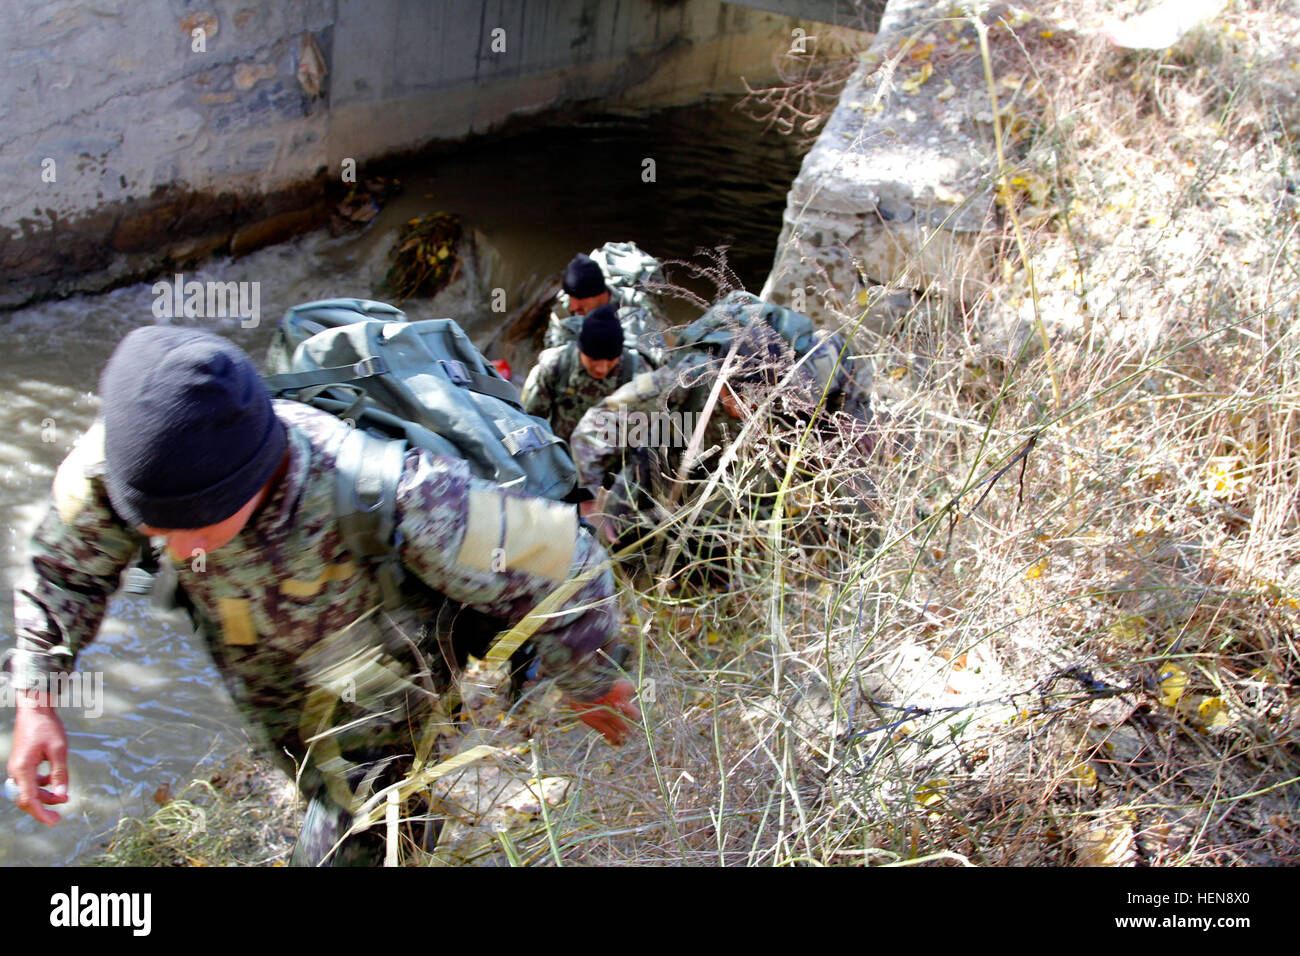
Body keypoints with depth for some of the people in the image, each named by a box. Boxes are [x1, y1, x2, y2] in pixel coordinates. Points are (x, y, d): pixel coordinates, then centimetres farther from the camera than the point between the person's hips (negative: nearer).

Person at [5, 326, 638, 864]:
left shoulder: (391, 495, -49)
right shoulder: (116, 462, -34)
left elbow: (561, 565, -35)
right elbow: (65, 567, -8)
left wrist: (589, 687, -18)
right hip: (265, 675, 5)